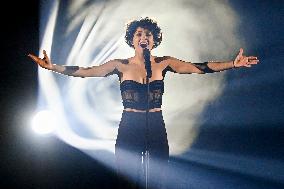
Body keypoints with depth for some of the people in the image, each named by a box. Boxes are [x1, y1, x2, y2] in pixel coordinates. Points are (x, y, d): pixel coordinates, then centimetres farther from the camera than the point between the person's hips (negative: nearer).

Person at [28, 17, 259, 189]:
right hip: (129, 128, -1)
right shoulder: (121, 65, 0)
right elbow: (86, 71, -6)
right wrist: (53, 67, -16)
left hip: (157, 127, 1)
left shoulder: (164, 63, 1)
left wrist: (233, 63, -15)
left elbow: (199, 67, -6)